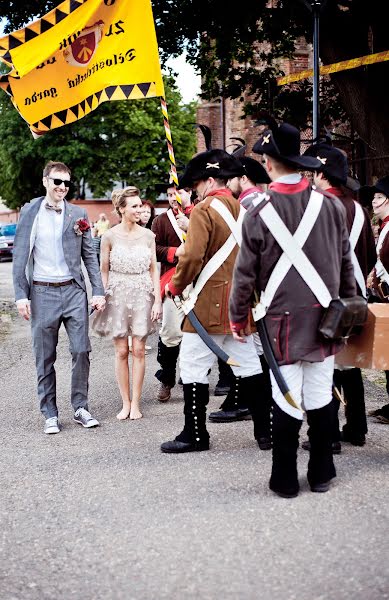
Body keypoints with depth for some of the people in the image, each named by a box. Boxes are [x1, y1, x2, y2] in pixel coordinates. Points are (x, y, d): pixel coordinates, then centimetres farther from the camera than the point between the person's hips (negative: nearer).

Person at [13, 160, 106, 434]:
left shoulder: (78, 214, 6)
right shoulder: (29, 212, 1)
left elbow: (89, 255, 9)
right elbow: (20, 256, 1)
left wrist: (99, 291, 2)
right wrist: (21, 295, -5)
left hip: (74, 290, 1)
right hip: (42, 292, -1)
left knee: (81, 350, -1)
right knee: (45, 358, 5)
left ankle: (81, 407, 15)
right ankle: (50, 414, 15)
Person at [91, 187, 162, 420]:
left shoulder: (148, 235, 3)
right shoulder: (110, 237, -2)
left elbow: (154, 269, 6)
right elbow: (104, 271, 3)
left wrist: (157, 300, 0)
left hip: (142, 295, 1)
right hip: (117, 295, -1)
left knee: (139, 350, 0)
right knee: (121, 351, 2)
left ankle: (136, 403, 8)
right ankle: (125, 402, 11)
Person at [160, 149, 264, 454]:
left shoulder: (204, 210, -11)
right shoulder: (243, 209, 12)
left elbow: (193, 257, -18)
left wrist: (175, 286, -4)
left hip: (210, 305, -7)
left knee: (194, 366, 0)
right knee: (247, 365, 13)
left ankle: (195, 435, 3)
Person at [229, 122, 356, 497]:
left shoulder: (259, 212, -9)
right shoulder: (330, 205, -2)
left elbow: (245, 273, -4)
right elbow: (346, 262, 6)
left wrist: (237, 318, 8)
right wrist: (348, 306, 19)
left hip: (283, 320, -2)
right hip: (324, 318, 3)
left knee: (286, 402, 4)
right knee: (320, 398, 11)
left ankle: (285, 481, 13)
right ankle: (321, 474, 21)